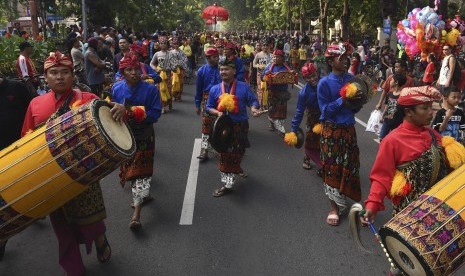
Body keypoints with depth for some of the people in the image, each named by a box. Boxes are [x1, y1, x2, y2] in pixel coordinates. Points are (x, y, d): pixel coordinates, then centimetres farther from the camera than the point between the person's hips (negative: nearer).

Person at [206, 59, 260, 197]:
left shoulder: (244, 87, -5)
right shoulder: (214, 89, 1)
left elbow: (253, 101, -4)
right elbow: (209, 107, 8)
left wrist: (253, 108, -27)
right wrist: (217, 112, -13)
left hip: (240, 127, -2)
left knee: (237, 154, 9)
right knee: (225, 155, 6)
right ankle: (227, 182, 22)